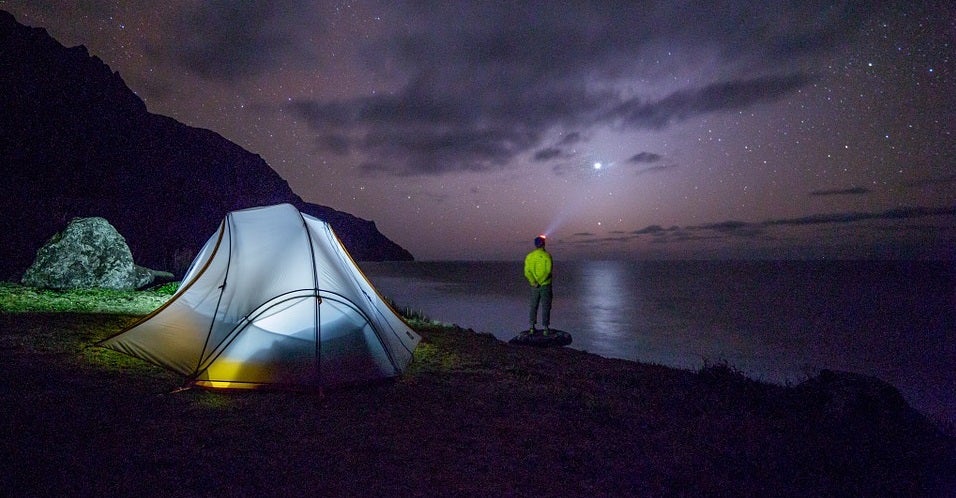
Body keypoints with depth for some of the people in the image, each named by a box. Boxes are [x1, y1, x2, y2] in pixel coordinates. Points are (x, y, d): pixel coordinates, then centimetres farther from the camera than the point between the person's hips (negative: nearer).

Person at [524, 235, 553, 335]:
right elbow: (548, 271, -19)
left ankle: (532, 328, 15)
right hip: (545, 285, -3)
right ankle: (546, 328, 8)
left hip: (534, 286, 3)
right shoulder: (547, 256, -10)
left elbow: (527, 272, -8)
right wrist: (540, 282, -16)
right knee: (545, 307, 5)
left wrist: (534, 283, -13)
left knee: (533, 307, 13)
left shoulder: (529, 256, 1)